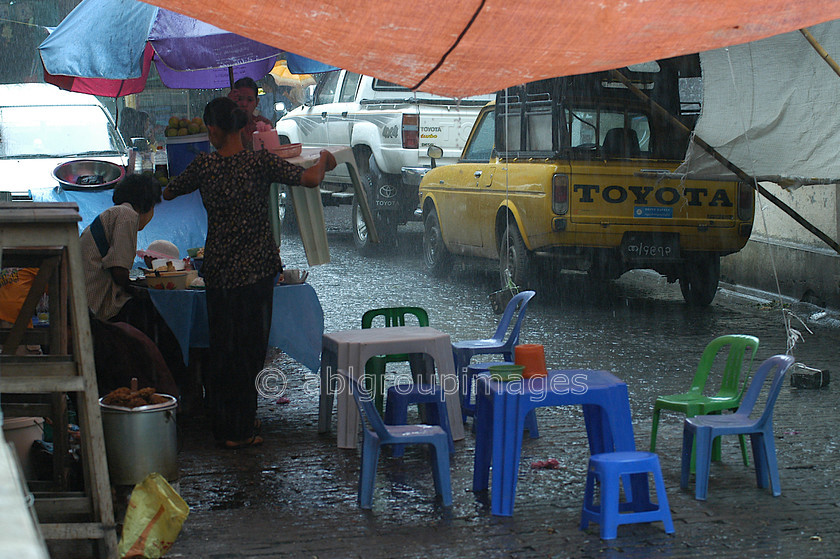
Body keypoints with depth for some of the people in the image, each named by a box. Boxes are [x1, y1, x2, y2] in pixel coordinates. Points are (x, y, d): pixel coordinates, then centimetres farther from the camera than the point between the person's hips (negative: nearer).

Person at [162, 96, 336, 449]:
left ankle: (223, 426, 18)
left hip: (217, 270, 2)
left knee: (221, 346, 13)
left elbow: (168, 193, 12)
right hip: (257, 269, -2)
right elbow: (310, 179, -18)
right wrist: (324, 161, 4)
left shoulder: (204, 165, -4)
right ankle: (241, 430, 14)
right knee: (251, 346, 10)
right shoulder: (260, 162, -10)